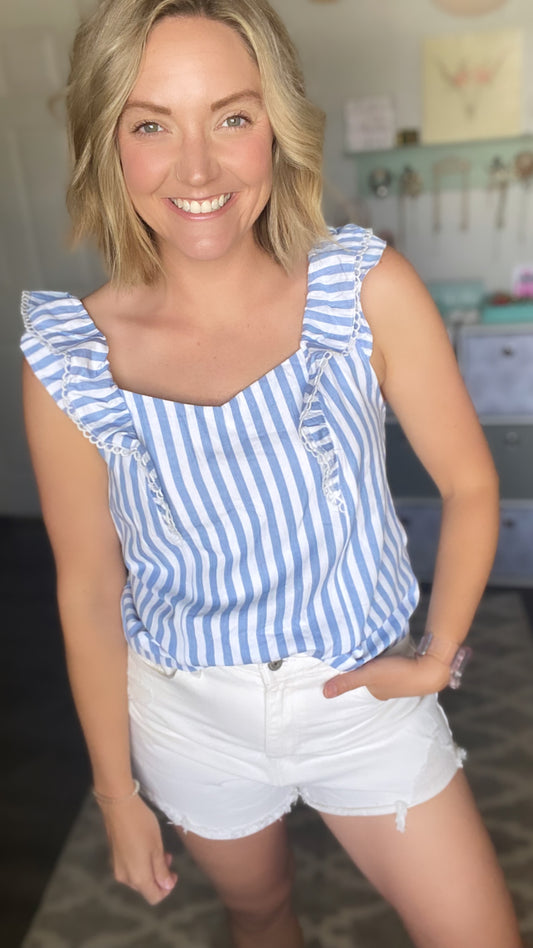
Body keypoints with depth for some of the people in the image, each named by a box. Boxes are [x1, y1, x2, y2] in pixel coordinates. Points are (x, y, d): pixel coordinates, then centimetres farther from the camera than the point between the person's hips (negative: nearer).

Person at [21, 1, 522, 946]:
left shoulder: (369, 290, -18)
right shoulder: (68, 365, -17)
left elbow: (468, 485, -6)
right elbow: (88, 594, -7)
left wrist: (440, 653, -10)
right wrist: (117, 792, 2)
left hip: (363, 693, 0)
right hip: (195, 717, 1)